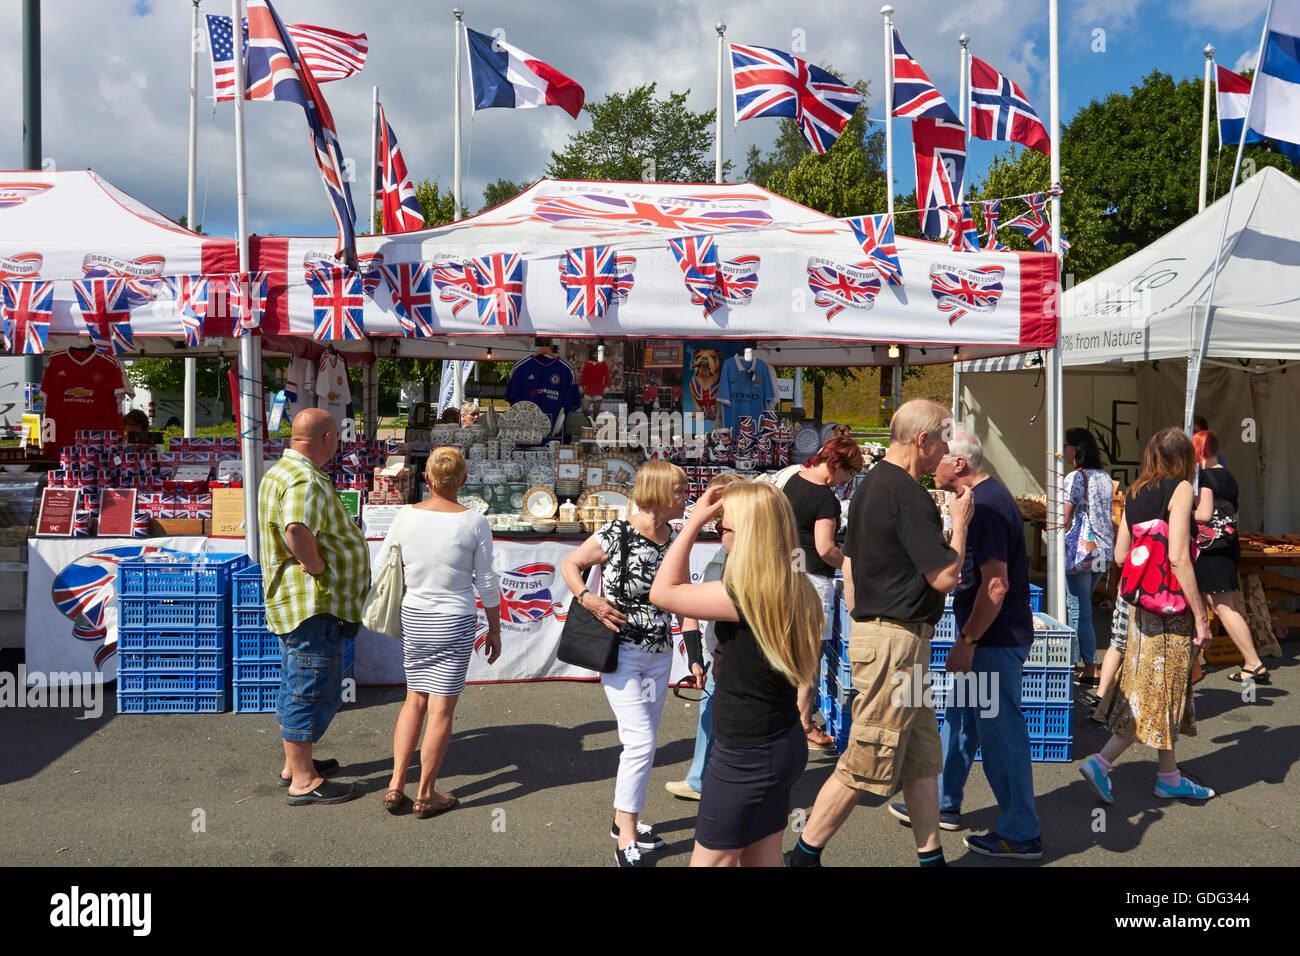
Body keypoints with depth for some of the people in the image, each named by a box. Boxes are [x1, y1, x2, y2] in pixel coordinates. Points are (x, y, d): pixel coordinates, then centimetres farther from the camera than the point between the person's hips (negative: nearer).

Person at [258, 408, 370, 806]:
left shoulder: (280, 472, 14)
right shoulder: (306, 481, -21)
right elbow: (296, 531, -39)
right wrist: (318, 566, -24)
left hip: (295, 603, 11)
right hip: (313, 603, -11)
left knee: (298, 686, 20)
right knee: (311, 689, -2)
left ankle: (295, 762, 33)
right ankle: (303, 781, 6)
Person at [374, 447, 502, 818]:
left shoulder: (407, 515, -5)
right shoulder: (474, 522, -11)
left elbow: (381, 566, 4)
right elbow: (487, 583, -5)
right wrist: (494, 630, 5)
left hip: (413, 618, 3)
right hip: (456, 622, -3)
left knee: (415, 700, 19)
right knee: (442, 708, 6)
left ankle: (396, 785, 18)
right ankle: (426, 795, 16)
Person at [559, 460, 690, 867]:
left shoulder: (675, 538, 1)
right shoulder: (617, 534, -16)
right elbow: (569, 564, -5)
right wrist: (587, 598, -21)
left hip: (659, 653, 6)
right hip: (622, 653, -6)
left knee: (644, 743, 16)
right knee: (640, 742, -10)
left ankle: (624, 819, 34)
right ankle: (626, 841, 3)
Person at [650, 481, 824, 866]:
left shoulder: (744, 594, -23)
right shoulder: (797, 588, 2)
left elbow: (663, 592, -13)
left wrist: (694, 522, -12)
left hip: (748, 755, -8)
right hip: (782, 745, 8)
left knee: (709, 861, 7)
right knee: (762, 861, 18)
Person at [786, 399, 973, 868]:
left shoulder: (868, 485, 13)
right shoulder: (908, 495, -18)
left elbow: (850, 569, 17)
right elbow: (944, 577, -17)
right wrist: (959, 521, -3)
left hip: (873, 631, 10)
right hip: (897, 640, -10)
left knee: (923, 757, 16)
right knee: (866, 764, -1)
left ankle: (931, 857, 24)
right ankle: (803, 855, 9)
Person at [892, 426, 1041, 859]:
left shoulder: (985, 507, -21)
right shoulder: (987, 498, 11)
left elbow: (996, 584, -26)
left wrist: (967, 640, -23)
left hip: (995, 640, -11)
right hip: (989, 637, 11)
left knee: (999, 732, 0)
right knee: (959, 719, 19)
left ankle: (1020, 834, 12)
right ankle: (943, 805, 33)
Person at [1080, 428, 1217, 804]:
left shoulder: (1134, 493, 8)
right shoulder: (1180, 488, -11)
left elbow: (1120, 555, 8)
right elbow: (1178, 558, -19)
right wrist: (1200, 615, -15)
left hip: (1143, 604, 7)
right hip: (1172, 607, -7)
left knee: (1158, 690, 15)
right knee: (1161, 692, 1)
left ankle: (1169, 777, 24)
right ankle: (1102, 761, -3)